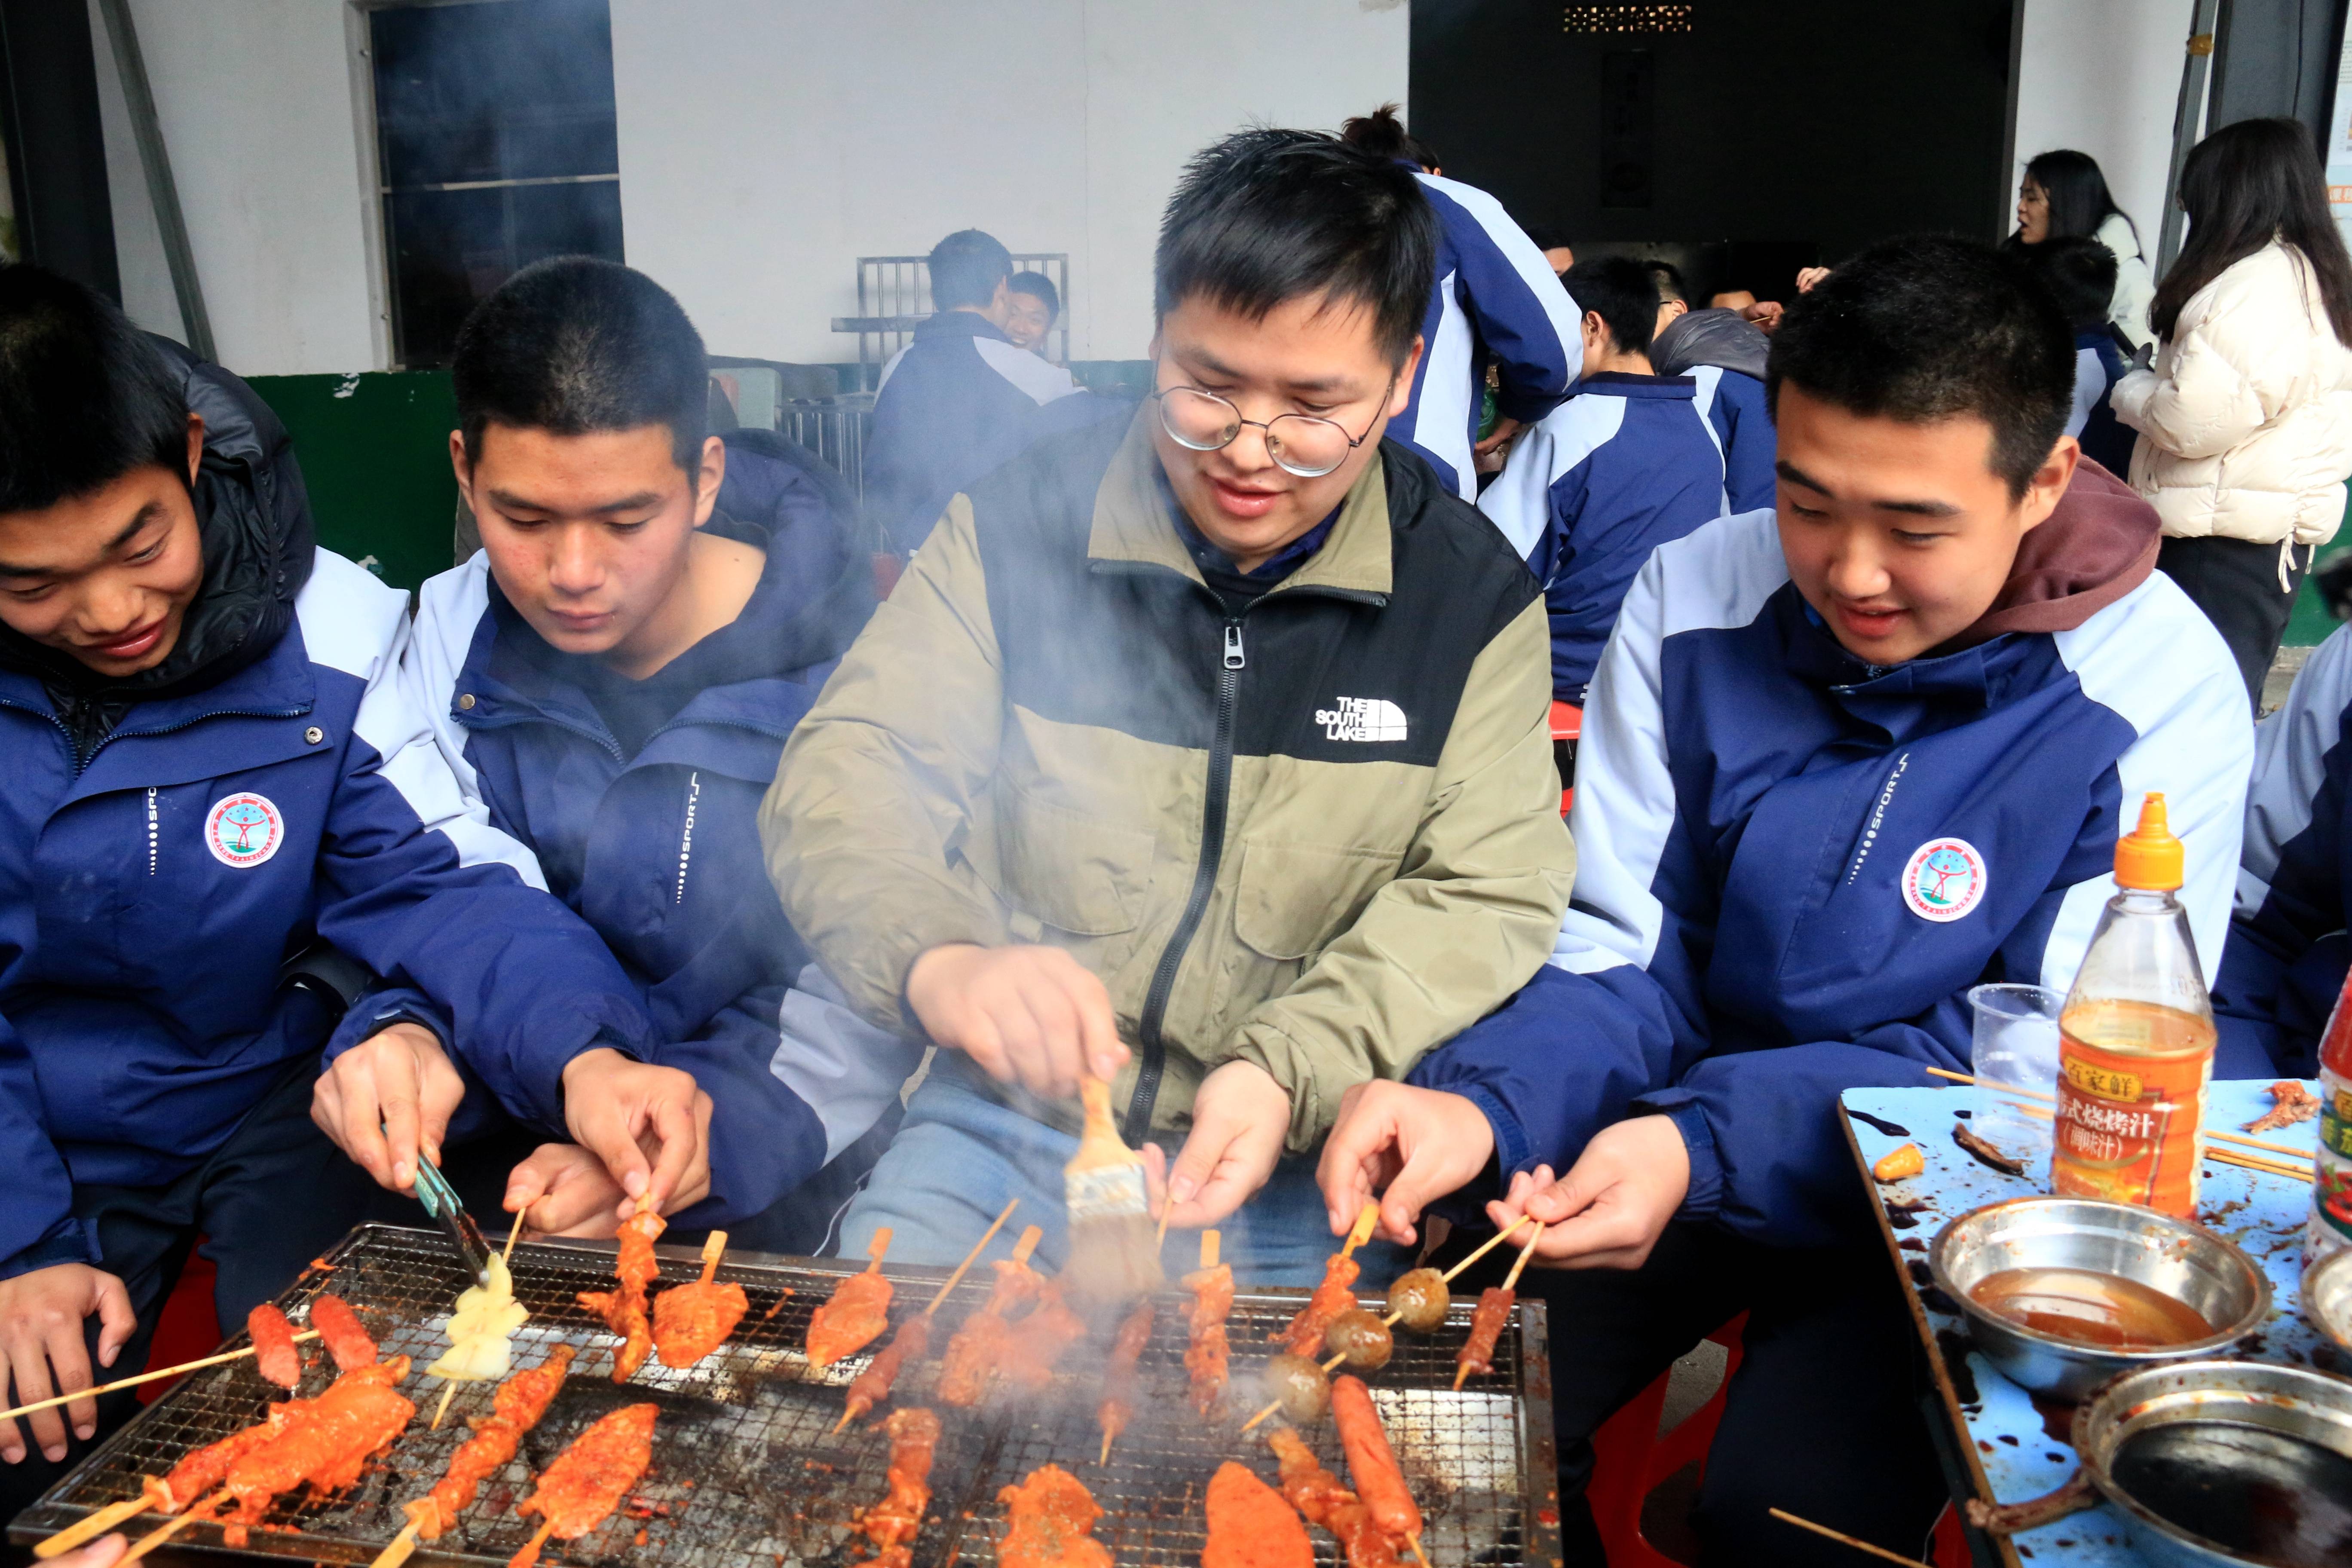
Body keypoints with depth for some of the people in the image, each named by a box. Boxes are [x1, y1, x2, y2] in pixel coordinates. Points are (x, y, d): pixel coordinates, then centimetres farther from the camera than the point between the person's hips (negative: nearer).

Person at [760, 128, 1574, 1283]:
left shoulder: (1473, 596, 1)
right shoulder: (1020, 525, 0)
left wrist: (1289, 1072, -19)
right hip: (998, 1129, 1)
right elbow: (845, 778, -4)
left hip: (1297, 1164, 0)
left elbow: (1485, 895, -2)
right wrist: (937, 958, -27)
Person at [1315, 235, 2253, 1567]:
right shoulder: (1694, 596, -7)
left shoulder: (2164, 694, -14)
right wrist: (1482, 1104, -26)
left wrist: (1706, 1145, -30)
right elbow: (1620, 961, -4)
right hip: (1682, 1125, 3)